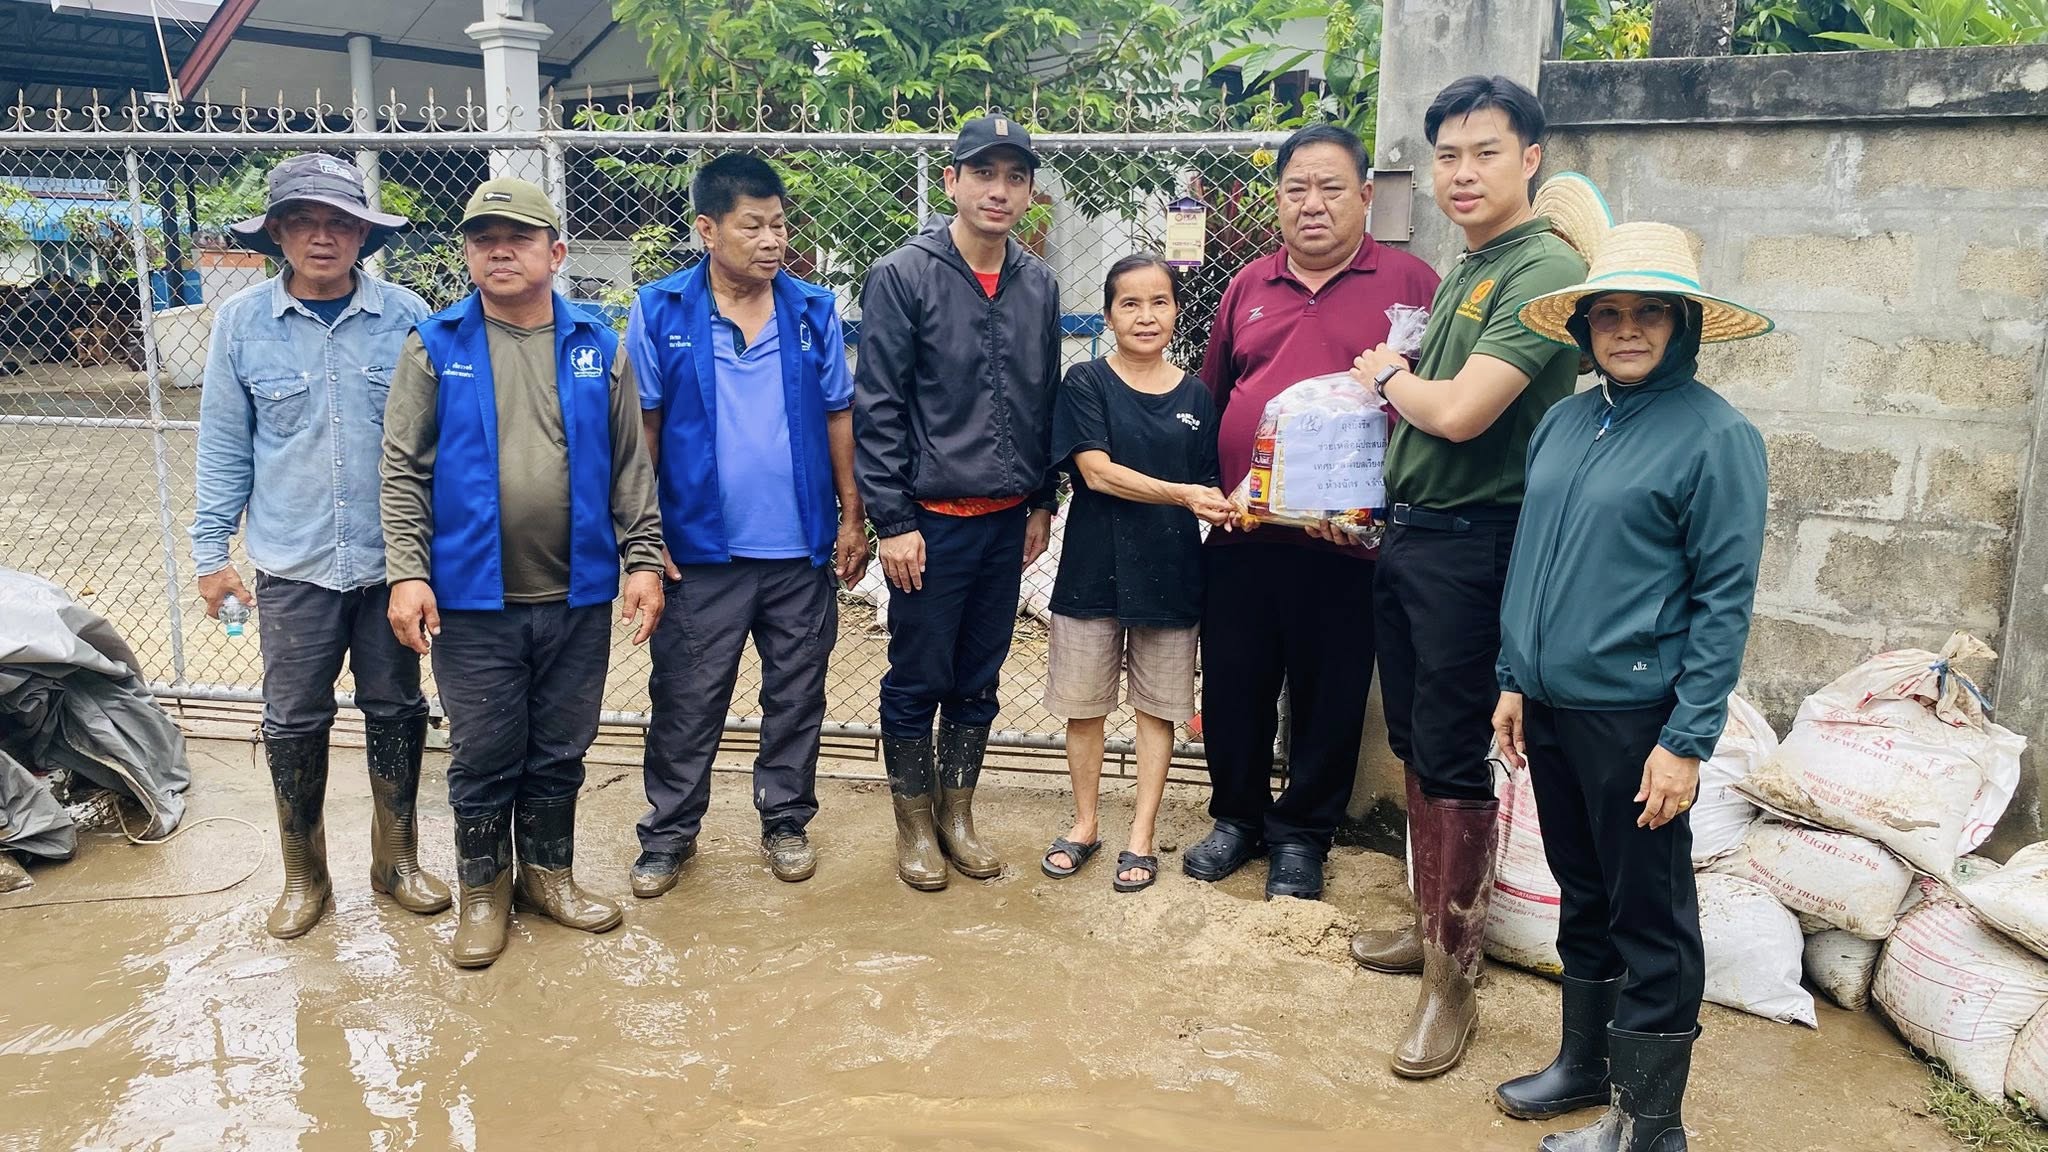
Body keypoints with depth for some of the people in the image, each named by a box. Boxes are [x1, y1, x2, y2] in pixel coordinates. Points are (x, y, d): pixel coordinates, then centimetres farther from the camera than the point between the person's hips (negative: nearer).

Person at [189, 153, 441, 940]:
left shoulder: (406, 317, -5)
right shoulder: (242, 321, -2)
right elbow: (224, 445, 4)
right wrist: (210, 551, 3)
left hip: (393, 558, 0)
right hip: (293, 564, 0)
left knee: (396, 710, 12)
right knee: (295, 721, 9)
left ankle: (396, 858, 30)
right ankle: (303, 873, 28)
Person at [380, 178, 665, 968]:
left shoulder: (597, 347, 5)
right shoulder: (435, 347, 0)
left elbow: (630, 467, 6)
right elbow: (403, 470, -2)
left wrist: (643, 559, 1)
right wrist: (407, 573, -8)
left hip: (578, 596, 2)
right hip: (472, 598, -2)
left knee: (560, 751, 14)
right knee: (483, 754, 8)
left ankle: (548, 873, 32)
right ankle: (483, 889, 27)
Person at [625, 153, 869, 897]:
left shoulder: (814, 310, 2)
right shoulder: (660, 312, -4)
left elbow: (838, 418, 6)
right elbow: (640, 426, -1)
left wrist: (852, 518, 4)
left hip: (803, 550, 2)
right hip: (701, 551, -2)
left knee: (796, 696, 13)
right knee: (687, 702, 8)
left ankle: (786, 822, 30)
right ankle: (668, 833, 25)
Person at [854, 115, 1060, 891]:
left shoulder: (1039, 286, 6)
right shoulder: (903, 277, -9)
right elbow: (877, 409, -11)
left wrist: (1043, 501, 14)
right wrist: (892, 521, -13)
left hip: (1007, 522, 5)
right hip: (932, 521, -4)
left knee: (978, 681, 14)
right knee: (918, 680, 6)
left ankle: (957, 813, 30)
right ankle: (914, 823, 23)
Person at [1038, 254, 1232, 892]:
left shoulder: (1196, 395, 4)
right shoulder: (1086, 383, -5)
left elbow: (1206, 485, 10)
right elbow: (1096, 471, -16)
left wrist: (1227, 506, -10)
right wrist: (1182, 494, -25)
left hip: (1169, 574, 2)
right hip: (1094, 570, -2)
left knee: (1158, 707, 9)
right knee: (1082, 702, 9)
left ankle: (1141, 835, 22)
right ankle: (1085, 823, 28)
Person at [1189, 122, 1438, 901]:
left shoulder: (1409, 284, -1)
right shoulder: (1248, 288, 13)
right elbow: (1210, 399, 18)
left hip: (1344, 543, -3)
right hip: (1239, 532, 4)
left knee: (1327, 697, 9)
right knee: (1232, 686, 12)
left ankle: (1302, 833, 27)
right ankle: (1238, 816, 32)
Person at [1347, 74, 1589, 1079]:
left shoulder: (1545, 271, -15)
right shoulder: (1464, 271, 14)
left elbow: (1459, 411, -24)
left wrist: (1390, 376, -6)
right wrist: (1383, 504, 11)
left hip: (1471, 543, -9)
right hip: (1407, 533, 9)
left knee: (1453, 760, -2)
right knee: (1413, 745, 17)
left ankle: (1453, 978, 11)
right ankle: (1432, 925, 33)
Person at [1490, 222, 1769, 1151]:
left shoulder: (1715, 436, -10)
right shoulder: (1563, 422, 7)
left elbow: (1724, 599, -12)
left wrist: (1688, 741, -14)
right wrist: (1513, 679, 13)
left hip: (1634, 715, -6)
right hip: (1551, 706, 6)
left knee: (1649, 918, 6)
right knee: (1582, 898, 20)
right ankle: (1584, 1064, 37)